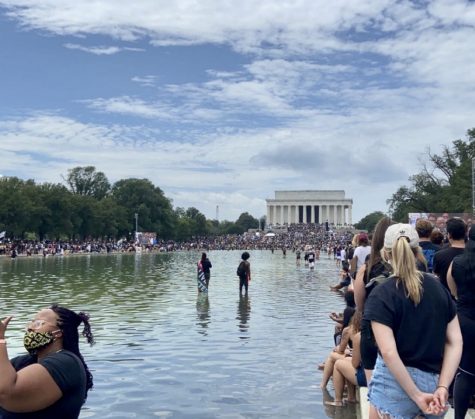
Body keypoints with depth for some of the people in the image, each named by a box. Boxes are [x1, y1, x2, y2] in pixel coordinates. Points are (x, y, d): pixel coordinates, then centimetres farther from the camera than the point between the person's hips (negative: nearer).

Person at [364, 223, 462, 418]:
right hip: (434, 381, 5)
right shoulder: (439, 287, 3)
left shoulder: (382, 294, -13)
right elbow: (456, 342, -1)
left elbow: (388, 352, -22)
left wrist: (416, 395, -16)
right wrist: (442, 387, -6)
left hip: (397, 384, -5)